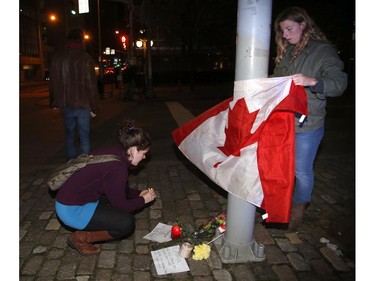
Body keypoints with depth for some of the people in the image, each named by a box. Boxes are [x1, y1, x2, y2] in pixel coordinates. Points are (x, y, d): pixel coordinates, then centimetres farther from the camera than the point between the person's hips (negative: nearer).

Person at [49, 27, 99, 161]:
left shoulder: (56, 58, 4)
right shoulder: (85, 58, -11)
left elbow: (53, 83, 11)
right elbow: (91, 85, -12)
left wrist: (53, 102, 21)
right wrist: (94, 107, -7)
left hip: (65, 105, 4)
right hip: (83, 105, -4)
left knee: (70, 135, 18)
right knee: (84, 136, 4)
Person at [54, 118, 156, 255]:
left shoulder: (114, 153, 0)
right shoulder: (118, 168, -27)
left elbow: (120, 190, 16)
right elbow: (121, 206, -15)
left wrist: (139, 194, 10)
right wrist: (144, 200, -2)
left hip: (73, 196, 10)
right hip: (71, 209, -9)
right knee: (127, 223, -12)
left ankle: (91, 227, 14)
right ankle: (80, 237, 1)